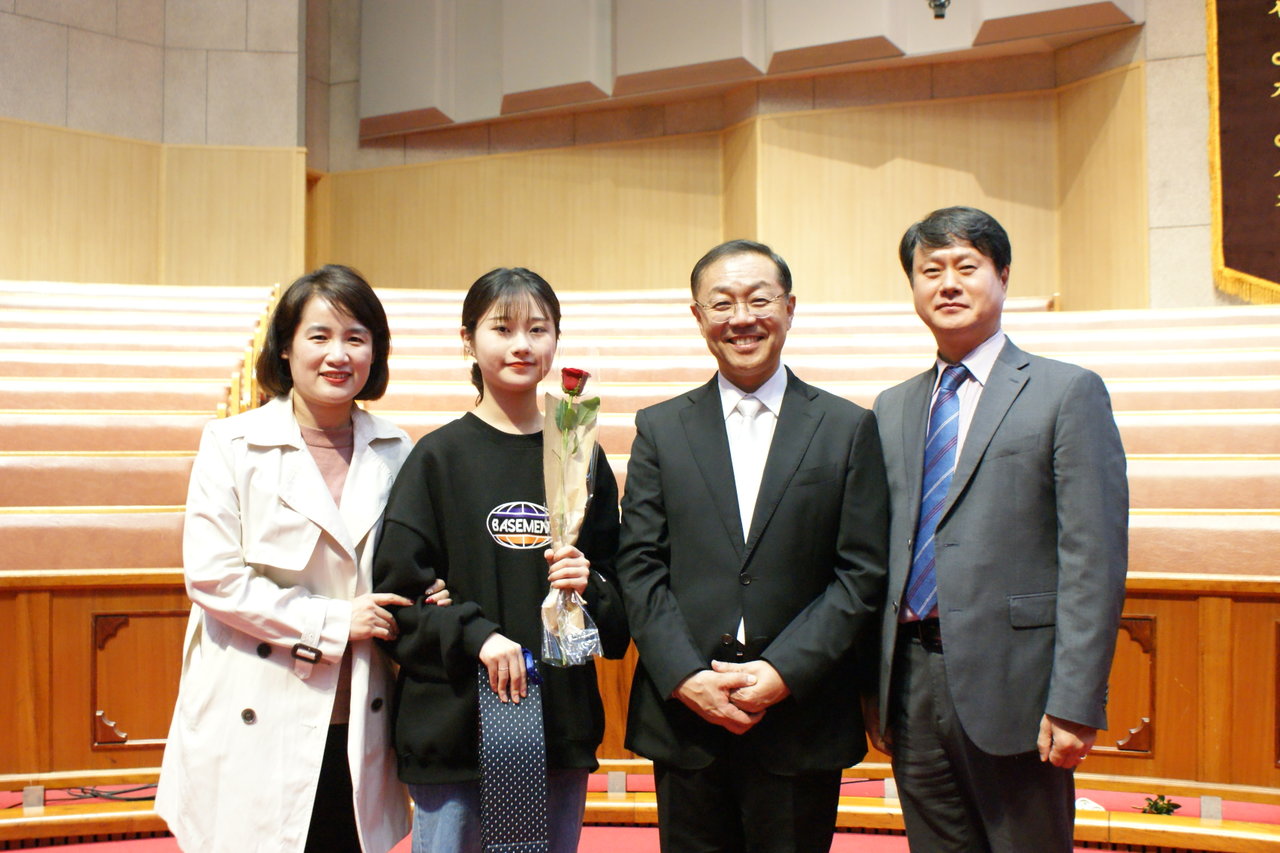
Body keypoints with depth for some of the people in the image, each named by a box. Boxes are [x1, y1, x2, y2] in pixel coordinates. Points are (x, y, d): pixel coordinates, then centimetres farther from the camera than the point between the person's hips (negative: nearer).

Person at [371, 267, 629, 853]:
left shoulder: (582, 459, 8)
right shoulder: (438, 457, -1)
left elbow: (619, 604, 13)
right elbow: (397, 591, -6)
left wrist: (589, 589, -8)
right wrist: (475, 635, -19)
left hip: (563, 728, 3)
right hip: (453, 726, -3)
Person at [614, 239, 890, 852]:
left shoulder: (849, 428, 3)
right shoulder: (660, 429, 7)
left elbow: (863, 573, -2)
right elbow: (639, 565, 2)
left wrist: (784, 671, -12)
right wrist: (685, 676, -10)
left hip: (801, 717, -1)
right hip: (684, 712, 1)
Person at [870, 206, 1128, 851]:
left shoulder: (1066, 393, -2)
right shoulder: (892, 409, 14)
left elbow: (1093, 560, -8)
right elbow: (882, 555, 14)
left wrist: (1074, 703, -14)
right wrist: (874, 688, 8)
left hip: (1010, 682, -4)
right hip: (911, 683, 5)